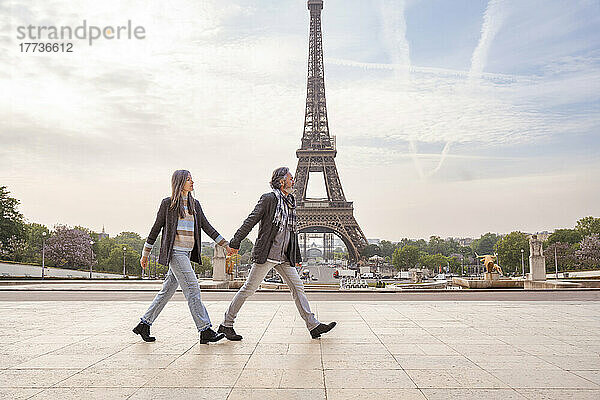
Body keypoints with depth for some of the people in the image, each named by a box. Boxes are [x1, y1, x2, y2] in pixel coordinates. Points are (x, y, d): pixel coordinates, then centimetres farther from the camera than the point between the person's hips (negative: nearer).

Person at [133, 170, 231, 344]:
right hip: (175, 252, -7)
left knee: (168, 290, 10)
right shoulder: (168, 203, -2)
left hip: (187, 253, 7)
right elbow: (156, 228, 2)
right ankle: (205, 331, -8)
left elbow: (207, 227, 13)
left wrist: (226, 245, 6)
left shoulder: (194, 204, 15)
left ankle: (144, 324, 21)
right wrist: (145, 254, 5)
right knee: (192, 289, -11)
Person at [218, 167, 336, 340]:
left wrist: (297, 257, 22)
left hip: (284, 257, 8)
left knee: (298, 287, 3)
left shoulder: (290, 202, 16)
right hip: (266, 254, -7)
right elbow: (250, 221, -10)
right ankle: (226, 325, 9)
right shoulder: (269, 198, -7)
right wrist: (235, 243, -13)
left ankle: (313, 325, 6)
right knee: (249, 288, -3)